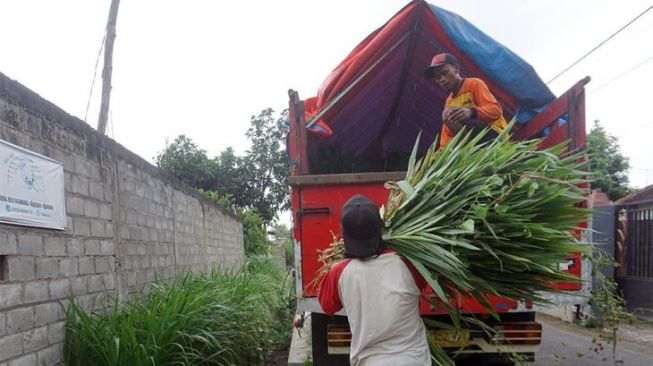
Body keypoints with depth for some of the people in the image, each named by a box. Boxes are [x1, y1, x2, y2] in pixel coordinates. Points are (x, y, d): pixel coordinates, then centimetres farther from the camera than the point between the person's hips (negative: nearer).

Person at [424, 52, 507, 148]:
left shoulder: (474, 83, 0)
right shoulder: (449, 102, 21)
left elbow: (496, 109, -14)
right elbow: (447, 133, 15)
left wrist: (471, 112, -34)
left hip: (493, 134, -7)